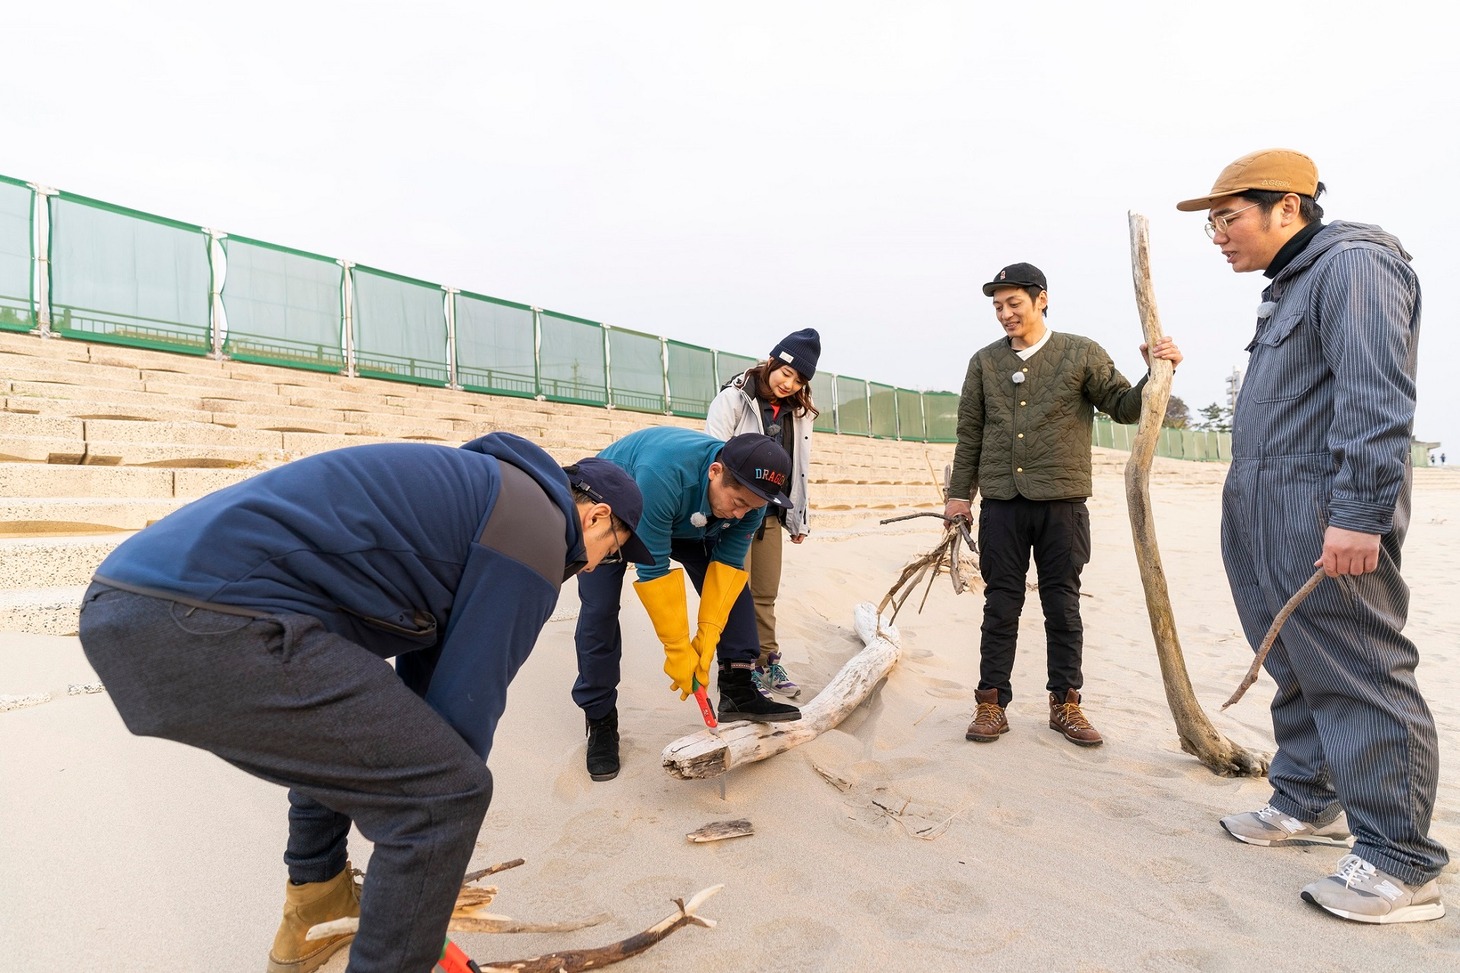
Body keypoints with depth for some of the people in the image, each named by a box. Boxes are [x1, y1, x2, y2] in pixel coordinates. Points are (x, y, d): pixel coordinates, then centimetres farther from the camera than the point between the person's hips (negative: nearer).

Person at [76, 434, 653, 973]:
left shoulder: (478, 490, 25)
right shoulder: (538, 525, -3)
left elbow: (422, 675, 30)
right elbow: (467, 700, -3)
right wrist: (445, 810, 14)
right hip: (207, 625, -11)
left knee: (341, 725, 33)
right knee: (451, 790, -6)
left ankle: (314, 913, 45)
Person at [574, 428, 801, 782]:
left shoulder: (749, 491, -26)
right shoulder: (662, 473, -46)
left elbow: (728, 563, -21)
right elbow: (653, 569, -40)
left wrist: (706, 640, -28)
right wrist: (678, 651, -33)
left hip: (685, 522, 5)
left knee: (732, 582, -8)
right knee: (599, 609, -15)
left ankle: (738, 691, 0)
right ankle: (599, 719, 3)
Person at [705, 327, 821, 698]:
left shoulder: (798, 413, 13)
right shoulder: (733, 399, -6)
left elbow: (797, 469, 15)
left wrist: (798, 519, 16)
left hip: (770, 514, 6)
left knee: (766, 595, 11)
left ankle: (767, 660, 22)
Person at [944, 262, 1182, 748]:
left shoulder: (1082, 353, 5)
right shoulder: (984, 361, 10)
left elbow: (1125, 407, 5)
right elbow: (969, 433, 10)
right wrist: (959, 492, 7)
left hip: (1061, 503, -1)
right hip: (1001, 504, 1)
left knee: (1063, 608, 7)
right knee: (1000, 607, 6)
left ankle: (1065, 704, 20)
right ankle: (991, 703, 14)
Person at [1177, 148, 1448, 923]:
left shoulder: (1353, 263, -8)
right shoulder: (1290, 286, 21)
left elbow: (1376, 398, -19)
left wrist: (1359, 513, -24)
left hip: (1330, 518, -10)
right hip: (1270, 520, 10)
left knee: (1361, 678, -5)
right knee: (1296, 672, 16)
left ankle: (1399, 864, 5)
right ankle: (1307, 805, 29)